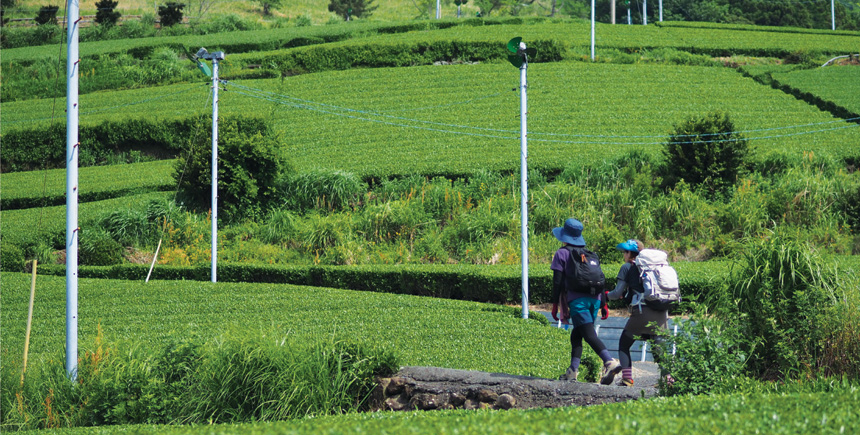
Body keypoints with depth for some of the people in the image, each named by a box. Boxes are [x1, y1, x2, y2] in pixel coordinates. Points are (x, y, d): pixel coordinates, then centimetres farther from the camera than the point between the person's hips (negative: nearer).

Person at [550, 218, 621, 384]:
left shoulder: (562, 254, 5)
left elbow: (557, 281, -1)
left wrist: (555, 304, 3)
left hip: (577, 300, -6)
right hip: (594, 298, 6)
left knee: (589, 335, -15)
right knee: (576, 335, 16)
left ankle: (610, 362, -34)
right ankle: (572, 371, 11)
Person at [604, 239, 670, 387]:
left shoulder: (628, 268, 7)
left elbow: (617, 293, 5)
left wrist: (606, 294, 28)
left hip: (642, 311, -4)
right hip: (661, 313, 4)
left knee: (624, 344, 11)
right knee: (659, 348, 9)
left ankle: (627, 378, 0)